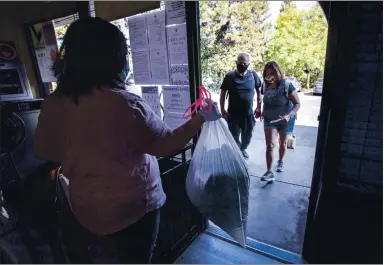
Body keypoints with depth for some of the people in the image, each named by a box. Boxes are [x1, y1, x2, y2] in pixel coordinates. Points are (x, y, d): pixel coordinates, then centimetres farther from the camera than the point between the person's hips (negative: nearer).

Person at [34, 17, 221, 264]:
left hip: (85, 210, 6)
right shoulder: (126, 104, -29)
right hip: (134, 208, -5)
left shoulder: (53, 103, -10)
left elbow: (45, 151, 6)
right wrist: (201, 118, -7)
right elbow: (167, 145, -18)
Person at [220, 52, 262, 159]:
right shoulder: (229, 76, -8)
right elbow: (223, 93, -2)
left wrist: (259, 108, 3)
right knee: (234, 136, 4)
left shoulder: (253, 75, -3)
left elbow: (259, 91, 7)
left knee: (247, 134, 18)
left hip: (249, 113, 3)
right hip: (233, 113, -2)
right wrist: (223, 110, -7)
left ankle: (243, 149, 45)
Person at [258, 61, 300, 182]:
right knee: (270, 145, -8)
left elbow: (297, 104, -18)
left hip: (285, 120, -2)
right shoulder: (264, 86, -8)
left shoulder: (287, 86, -21)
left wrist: (289, 115, -34)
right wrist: (263, 112, -3)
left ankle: (280, 162, 44)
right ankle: (269, 172, -4)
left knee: (282, 143, 17)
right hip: (269, 120, 2)